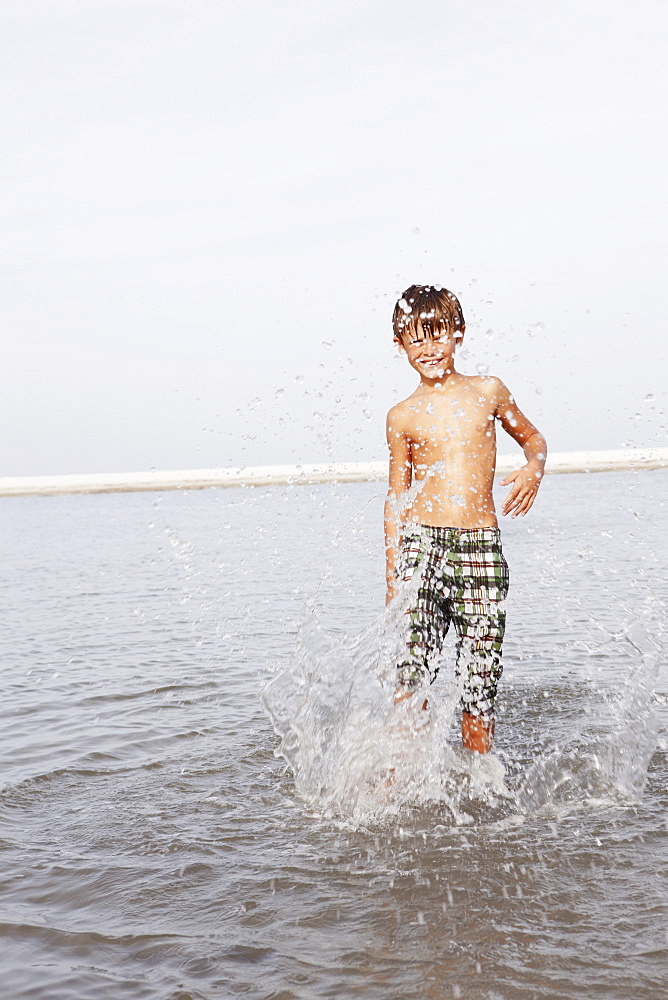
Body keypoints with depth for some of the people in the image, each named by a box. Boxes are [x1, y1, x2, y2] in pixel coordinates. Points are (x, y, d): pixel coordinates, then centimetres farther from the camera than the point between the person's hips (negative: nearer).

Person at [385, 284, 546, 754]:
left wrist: (535, 467, 1)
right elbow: (397, 498, 12)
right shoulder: (403, 417, 6)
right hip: (422, 547, -1)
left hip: (482, 551, 1)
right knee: (412, 680, -14)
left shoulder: (488, 391, 8)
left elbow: (533, 437, 24)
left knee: (480, 684, 2)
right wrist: (392, 575, 9)